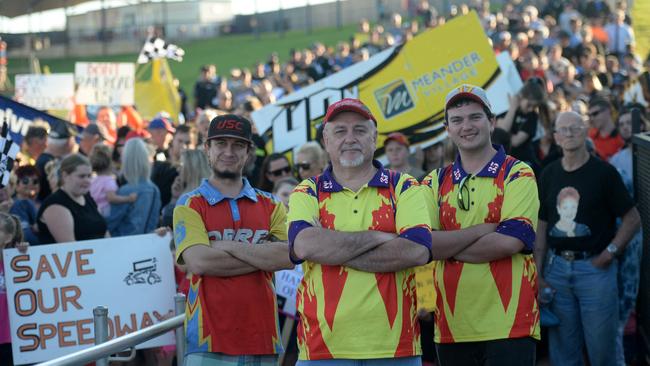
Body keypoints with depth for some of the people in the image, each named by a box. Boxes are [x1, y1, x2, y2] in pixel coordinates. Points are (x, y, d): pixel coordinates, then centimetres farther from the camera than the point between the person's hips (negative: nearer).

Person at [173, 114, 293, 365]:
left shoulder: (270, 206, 14)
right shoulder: (190, 205, 5)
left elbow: (288, 257, -4)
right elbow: (198, 261, -12)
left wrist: (228, 246, -9)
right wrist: (264, 257, -6)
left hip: (262, 340, 3)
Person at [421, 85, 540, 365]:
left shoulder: (517, 175, 1)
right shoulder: (435, 182, 11)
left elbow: (510, 242, -14)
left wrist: (447, 246, -7)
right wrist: (486, 228, -11)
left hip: (508, 325, -4)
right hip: (451, 327, 4)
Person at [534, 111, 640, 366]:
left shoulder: (603, 172, -3)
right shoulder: (549, 175, 10)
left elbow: (632, 218, -2)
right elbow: (542, 226, 12)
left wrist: (610, 252, -11)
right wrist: (538, 273, 7)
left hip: (594, 266, -4)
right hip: (557, 266, 4)